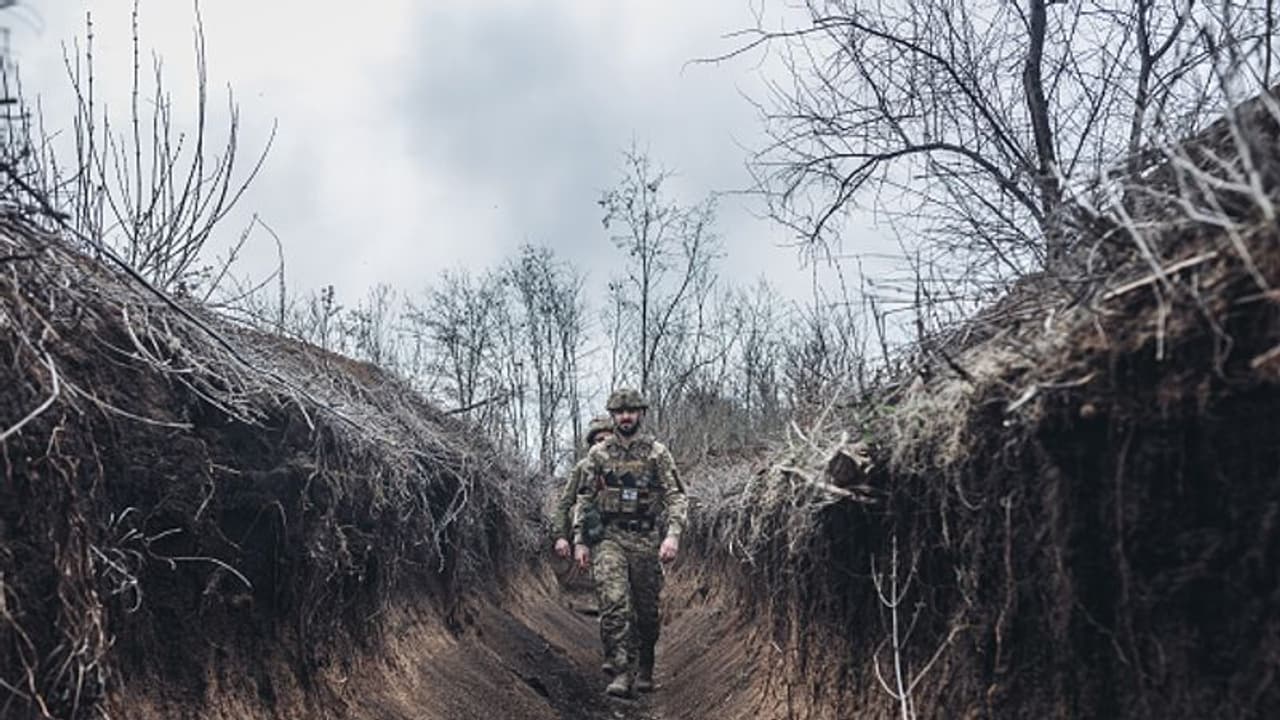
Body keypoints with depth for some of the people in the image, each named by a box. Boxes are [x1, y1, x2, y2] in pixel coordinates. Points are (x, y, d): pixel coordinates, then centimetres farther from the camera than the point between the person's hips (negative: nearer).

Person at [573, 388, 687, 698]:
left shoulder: (657, 453, 2)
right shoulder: (598, 454, 6)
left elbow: (676, 497, -3)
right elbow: (584, 500, 10)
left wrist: (673, 535, -16)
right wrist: (579, 541, 4)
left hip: (646, 540, 0)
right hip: (608, 538, 0)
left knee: (647, 611, 8)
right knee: (614, 603, -15)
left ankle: (644, 671, 26)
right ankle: (622, 671, -10)